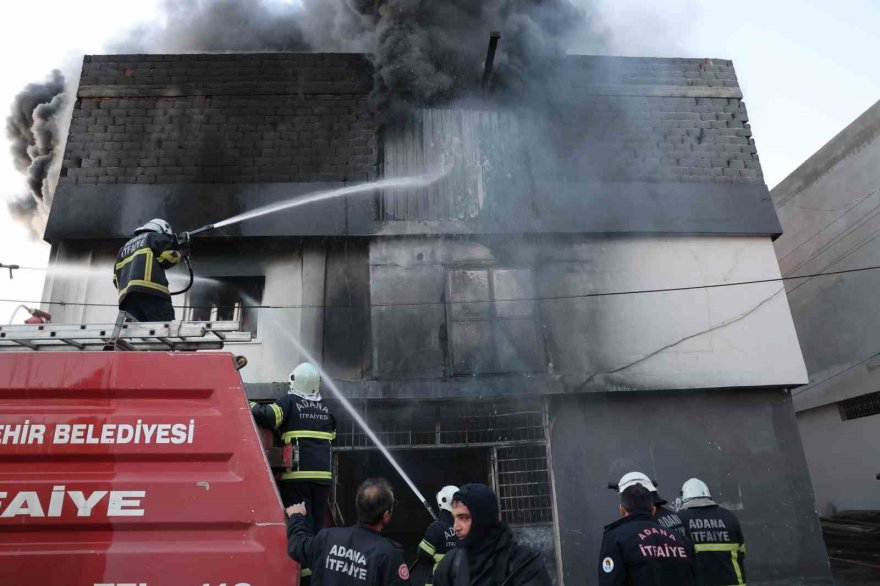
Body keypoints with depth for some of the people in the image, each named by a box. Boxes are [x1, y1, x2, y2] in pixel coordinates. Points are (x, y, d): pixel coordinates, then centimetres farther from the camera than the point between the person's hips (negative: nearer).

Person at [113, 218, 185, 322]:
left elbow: (116, 279, 30)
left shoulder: (124, 248, 37)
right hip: (151, 292, -7)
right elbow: (168, 257, 2)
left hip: (126, 297, 7)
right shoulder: (155, 237, 16)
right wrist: (181, 252, 20)